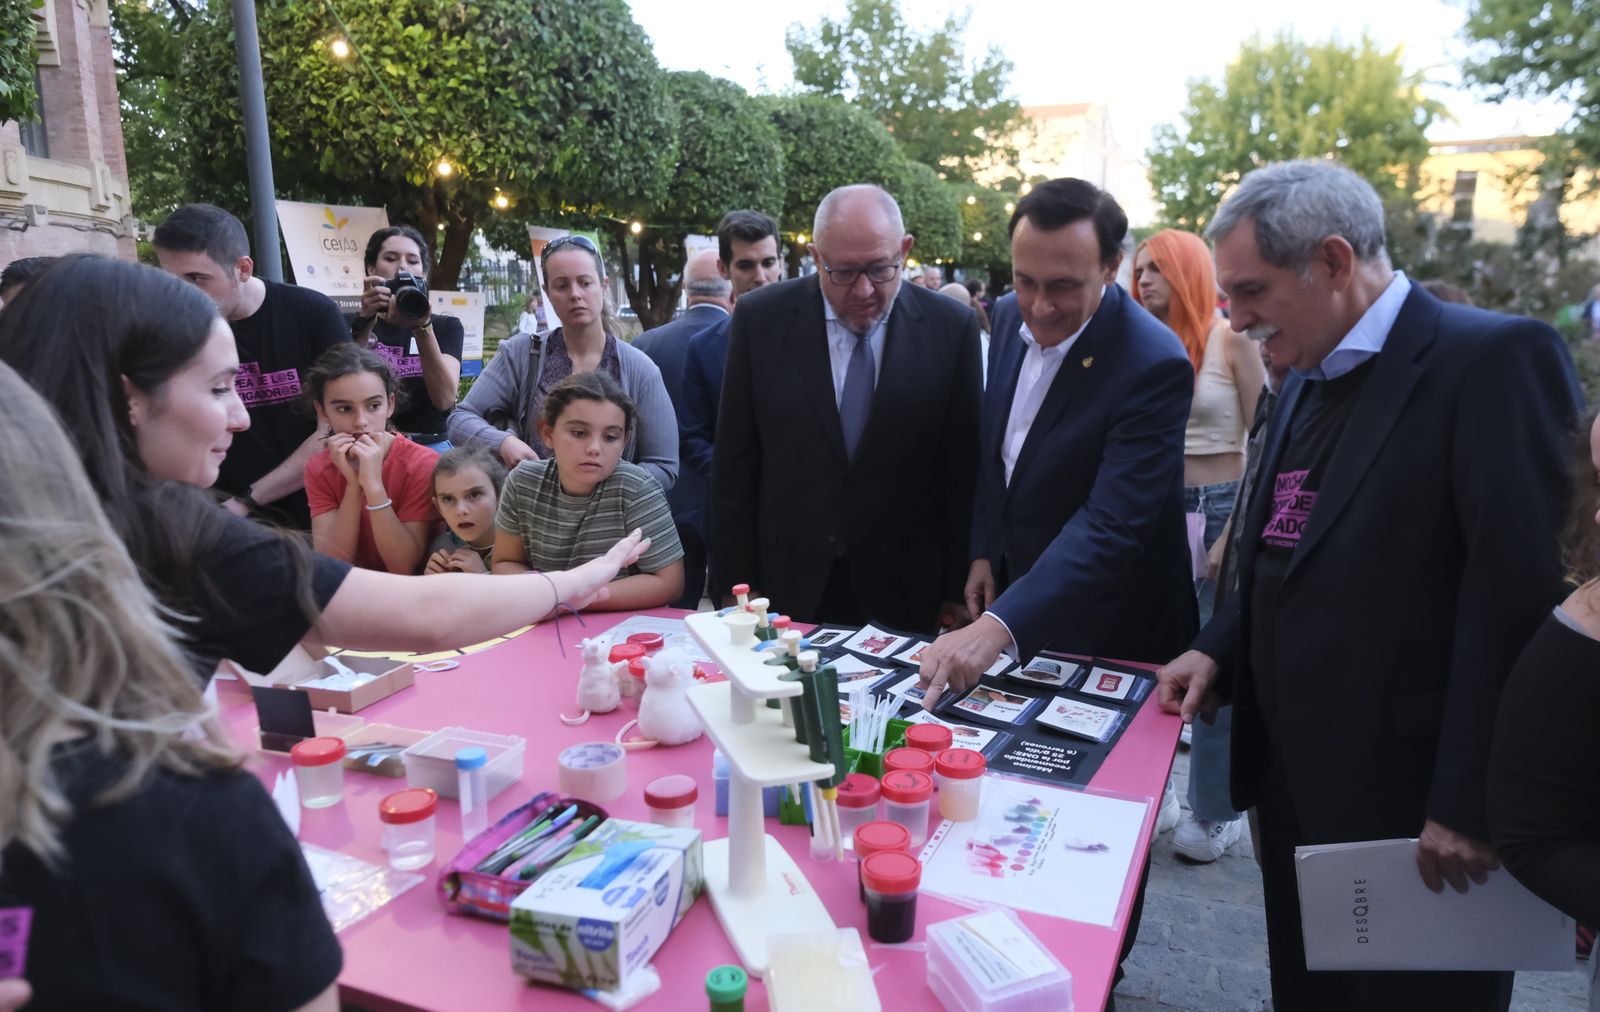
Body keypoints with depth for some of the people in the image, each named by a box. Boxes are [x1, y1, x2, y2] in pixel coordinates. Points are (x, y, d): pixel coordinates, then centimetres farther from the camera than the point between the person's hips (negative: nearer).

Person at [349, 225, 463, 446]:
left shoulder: (446, 326, 8)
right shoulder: (349, 324, 10)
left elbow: (444, 399, -8)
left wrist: (423, 327, -16)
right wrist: (366, 321, -13)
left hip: (430, 446, -1)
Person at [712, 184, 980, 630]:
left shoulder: (951, 327, -5)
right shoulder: (761, 318, -5)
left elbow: (964, 471, 0)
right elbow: (735, 463, -1)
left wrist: (957, 591, 1)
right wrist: (739, 583, 0)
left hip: (906, 594, 0)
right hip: (786, 590, 1)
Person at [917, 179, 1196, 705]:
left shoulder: (1154, 365, -27)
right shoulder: (1009, 316, -5)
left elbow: (1111, 526, -32)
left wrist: (999, 625, -40)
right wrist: (984, 551, 4)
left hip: (1108, 625, -6)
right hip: (1013, 583, 6)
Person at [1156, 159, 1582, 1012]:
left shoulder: (1493, 358, -16)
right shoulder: (1304, 383, 10)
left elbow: (1526, 590, -21)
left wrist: (1471, 801, -20)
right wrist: (1217, 650, 2)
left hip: (1412, 797, -7)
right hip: (1294, 781, 8)